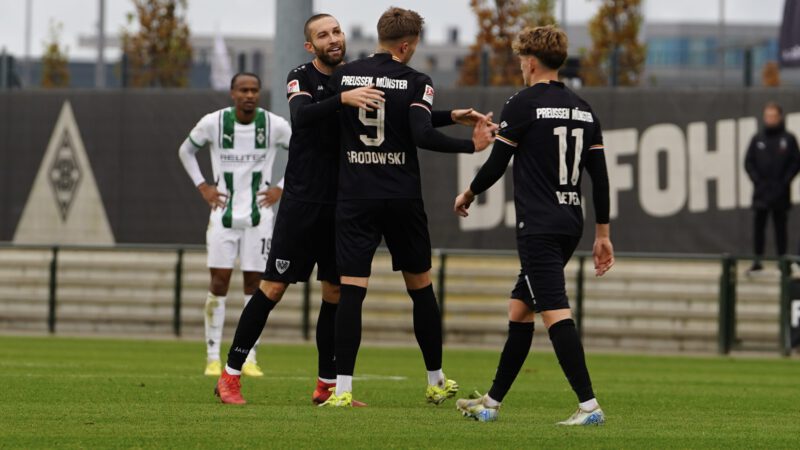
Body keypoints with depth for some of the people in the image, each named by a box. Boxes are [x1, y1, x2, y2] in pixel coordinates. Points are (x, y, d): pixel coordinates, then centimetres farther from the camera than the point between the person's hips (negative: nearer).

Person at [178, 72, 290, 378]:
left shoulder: (275, 125, -4)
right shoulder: (213, 122, -5)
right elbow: (186, 151, 13)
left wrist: (282, 189, 3)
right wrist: (203, 187, 3)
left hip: (259, 215, 1)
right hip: (223, 215, -1)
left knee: (254, 283, 1)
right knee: (219, 283, -4)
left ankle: (249, 358, 7)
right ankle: (213, 358, 1)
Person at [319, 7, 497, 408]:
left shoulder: (343, 76, 4)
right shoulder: (416, 82, -6)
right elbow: (422, 136, -17)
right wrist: (471, 145, -9)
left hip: (355, 199, 1)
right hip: (403, 198, -1)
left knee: (351, 291, -4)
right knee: (421, 287, 14)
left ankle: (342, 389, -15)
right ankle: (436, 382, 23)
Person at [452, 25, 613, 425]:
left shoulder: (523, 104, -8)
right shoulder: (583, 110, 12)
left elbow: (496, 165, -5)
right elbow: (599, 175, 11)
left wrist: (468, 195, 15)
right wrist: (602, 234, 16)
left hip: (538, 227, -8)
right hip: (570, 224, 8)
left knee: (556, 313, -13)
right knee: (519, 309, 16)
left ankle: (589, 405, -23)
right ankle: (492, 402, 23)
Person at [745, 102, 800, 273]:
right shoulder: (757, 139, 7)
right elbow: (748, 162, 8)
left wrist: (785, 181, -9)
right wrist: (756, 180, -4)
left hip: (780, 193, -2)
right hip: (761, 192, 2)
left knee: (780, 227, 3)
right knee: (758, 225, 0)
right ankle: (757, 260, 5)